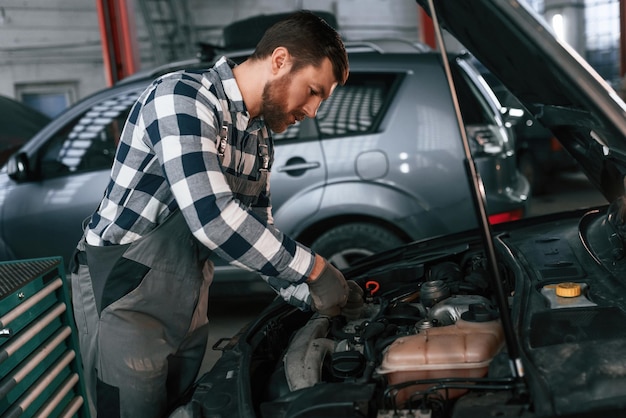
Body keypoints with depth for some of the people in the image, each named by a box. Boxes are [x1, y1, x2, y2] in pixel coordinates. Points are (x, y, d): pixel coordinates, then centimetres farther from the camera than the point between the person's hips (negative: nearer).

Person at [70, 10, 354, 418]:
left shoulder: (260, 140, 6)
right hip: (124, 298, -8)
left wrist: (306, 294, -3)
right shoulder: (183, 97, -22)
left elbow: (257, 229, 12)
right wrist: (314, 269, -25)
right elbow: (211, 217, -33)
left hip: (187, 305, 8)